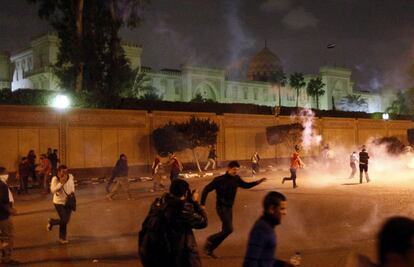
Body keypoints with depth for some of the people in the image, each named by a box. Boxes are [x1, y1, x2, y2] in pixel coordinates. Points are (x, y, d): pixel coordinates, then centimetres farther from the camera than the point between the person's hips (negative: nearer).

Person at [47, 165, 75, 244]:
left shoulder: (70, 176, -5)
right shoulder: (55, 179, -18)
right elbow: (52, 190, -28)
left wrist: (72, 192, 5)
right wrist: (61, 183, -33)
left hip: (68, 201, 5)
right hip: (59, 202, -5)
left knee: (66, 221, 9)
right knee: (64, 220, -11)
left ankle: (62, 237, 29)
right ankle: (51, 222, 21)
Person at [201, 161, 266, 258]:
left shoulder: (236, 179, 1)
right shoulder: (220, 180, -15)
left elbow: (246, 185, 17)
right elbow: (206, 189, -11)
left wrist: (258, 182, 3)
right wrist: (202, 204, -15)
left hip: (229, 207, 7)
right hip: (221, 207, -7)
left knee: (226, 230, 9)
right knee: (229, 229, -16)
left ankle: (210, 249, 21)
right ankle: (210, 240, 4)